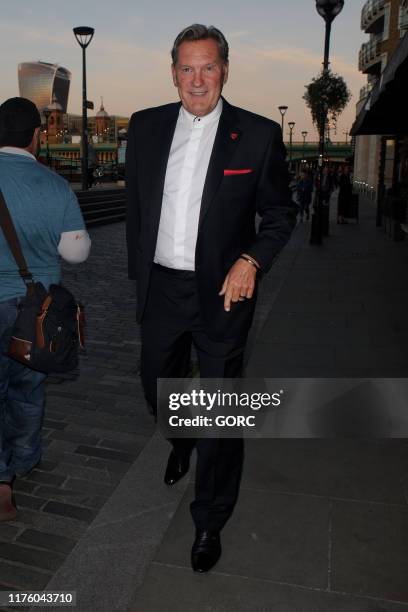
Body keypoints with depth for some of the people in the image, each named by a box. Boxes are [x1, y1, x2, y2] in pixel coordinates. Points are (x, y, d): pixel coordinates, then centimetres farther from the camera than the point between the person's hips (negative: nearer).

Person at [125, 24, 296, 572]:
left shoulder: (258, 135, -6)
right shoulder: (145, 127, 4)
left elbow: (281, 213, 1)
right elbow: (135, 208, 11)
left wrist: (251, 260, -16)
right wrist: (138, 272, 12)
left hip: (221, 292, -3)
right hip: (160, 287, 4)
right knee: (159, 388, 22)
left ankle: (210, 522, 27)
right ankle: (182, 442, 58)